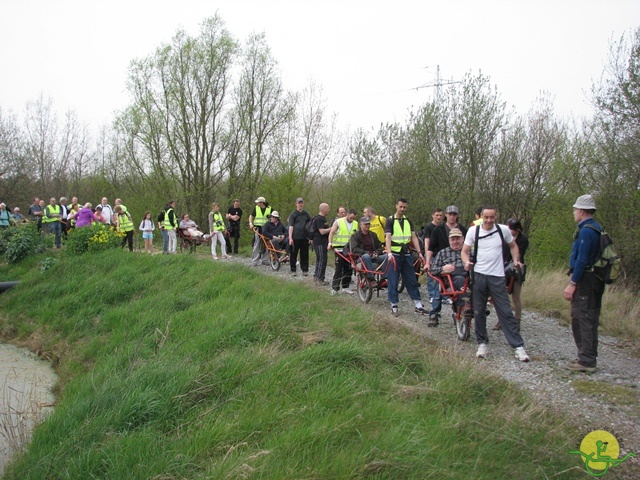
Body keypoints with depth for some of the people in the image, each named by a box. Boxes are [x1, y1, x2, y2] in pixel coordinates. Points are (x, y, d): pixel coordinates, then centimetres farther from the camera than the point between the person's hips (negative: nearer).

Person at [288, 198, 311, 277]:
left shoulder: (306, 214, 12)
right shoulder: (293, 214, 2)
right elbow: (290, 226, -3)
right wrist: (290, 238, -11)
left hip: (305, 237, 3)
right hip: (295, 237, -2)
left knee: (304, 254, 5)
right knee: (293, 254, 3)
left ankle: (305, 270, 12)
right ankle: (293, 270, 11)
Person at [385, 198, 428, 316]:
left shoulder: (408, 221, 12)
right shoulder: (390, 220, -3)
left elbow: (414, 237, 9)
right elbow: (388, 238, -14)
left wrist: (419, 252, -1)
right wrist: (389, 253, -26)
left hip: (406, 254, 4)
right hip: (394, 254, -4)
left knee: (412, 280, 6)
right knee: (393, 281, 0)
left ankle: (418, 306, 9)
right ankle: (394, 306, 9)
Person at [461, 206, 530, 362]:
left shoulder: (503, 230, 1)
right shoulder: (473, 231, 1)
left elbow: (513, 246, 17)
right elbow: (464, 251, 4)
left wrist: (516, 260, 0)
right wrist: (467, 262, -16)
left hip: (497, 276, -1)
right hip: (479, 275, 1)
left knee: (506, 312, -2)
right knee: (478, 312, 7)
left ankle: (519, 346, 2)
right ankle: (482, 343, 20)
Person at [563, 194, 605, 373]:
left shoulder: (586, 231, -17)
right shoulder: (597, 228, 14)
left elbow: (582, 260, -22)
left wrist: (572, 284, -20)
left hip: (584, 280, -10)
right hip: (596, 280, 10)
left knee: (581, 320, -5)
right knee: (590, 320, 14)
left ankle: (586, 360, -2)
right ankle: (590, 358, 22)